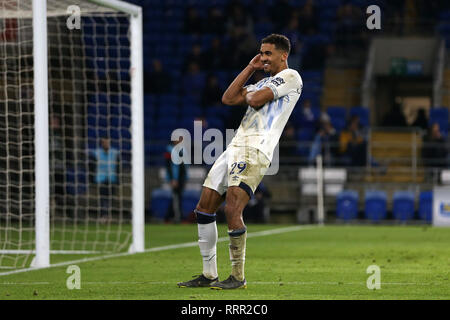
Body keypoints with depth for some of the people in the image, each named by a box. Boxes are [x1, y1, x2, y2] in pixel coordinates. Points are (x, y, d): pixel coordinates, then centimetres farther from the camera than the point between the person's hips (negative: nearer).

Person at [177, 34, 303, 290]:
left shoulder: (290, 76, 0)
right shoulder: (265, 83, 28)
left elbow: (256, 100, -10)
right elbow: (228, 98, 20)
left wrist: (248, 94, 13)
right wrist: (250, 68, 20)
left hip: (255, 151, -10)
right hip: (235, 148, 10)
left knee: (232, 210, -21)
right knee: (204, 208, 6)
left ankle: (238, 277, -11)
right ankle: (209, 275, 13)